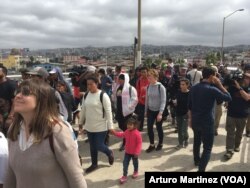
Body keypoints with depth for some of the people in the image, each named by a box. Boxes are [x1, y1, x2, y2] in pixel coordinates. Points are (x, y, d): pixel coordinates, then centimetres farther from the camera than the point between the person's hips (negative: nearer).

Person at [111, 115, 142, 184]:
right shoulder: (127, 131, -6)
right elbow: (122, 135, 16)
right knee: (125, 163, 4)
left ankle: (135, 172, 46)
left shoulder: (137, 133, -27)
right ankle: (124, 176, 15)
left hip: (134, 152, -5)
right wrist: (114, 133, 9)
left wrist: (137, 152, -23)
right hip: (127, 151, 5)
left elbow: (139, 143, -23)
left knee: (135, 162, 20)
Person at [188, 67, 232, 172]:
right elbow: (228, 98, -7)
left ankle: (197, 161, 45)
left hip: (195, 121, 7)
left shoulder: (193, 88, 2)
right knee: (207, 148, 2)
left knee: (197, 141, 25)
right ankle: (201, 169, -3)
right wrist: (220, 85, -5)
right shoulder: (212, 89, -17)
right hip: (207, 122, -7)